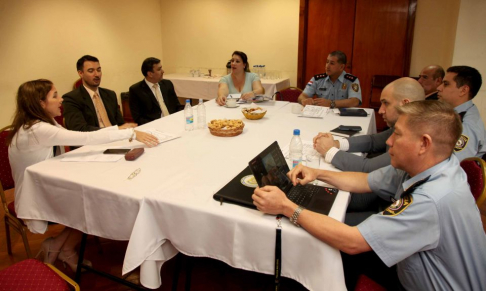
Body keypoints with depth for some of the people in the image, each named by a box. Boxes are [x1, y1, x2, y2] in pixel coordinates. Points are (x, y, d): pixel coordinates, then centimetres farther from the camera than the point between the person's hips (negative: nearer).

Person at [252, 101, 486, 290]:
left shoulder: (434, 199, -36)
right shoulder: (417, 167, -10)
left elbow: (350, 241, -35)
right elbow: (365, 181, 4)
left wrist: (287, 207, -29)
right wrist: (318, 174, -8)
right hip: (414, 270, 7)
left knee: (345, 250, -3)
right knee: (340, 253, 8)